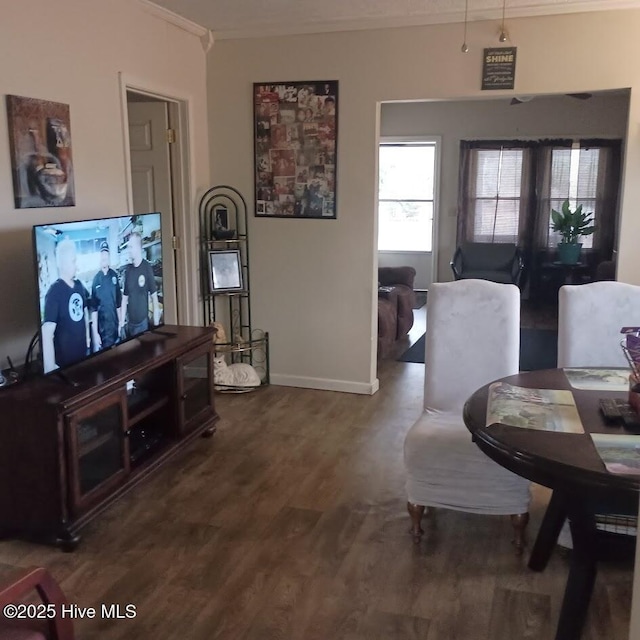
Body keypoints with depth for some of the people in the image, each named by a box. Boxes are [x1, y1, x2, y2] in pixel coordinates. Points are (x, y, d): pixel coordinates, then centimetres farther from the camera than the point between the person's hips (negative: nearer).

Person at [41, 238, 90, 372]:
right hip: (65, 362, -7)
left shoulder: (79, 285, 2)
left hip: (83, 354, 7)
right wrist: (51, 369, -30)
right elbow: (47, 334, -26)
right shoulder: (54, 292, -19)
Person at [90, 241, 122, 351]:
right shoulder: (96, 279, -6)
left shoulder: (114, 276, 1)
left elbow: (118, 302, 7)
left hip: (114, 325, 2)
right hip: (101, 328, -2)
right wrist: (95, 332, -10)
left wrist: (120, 323, 6)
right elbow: (93, 308, -6)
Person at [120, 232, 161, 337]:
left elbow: (154, 297, -6)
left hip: (143, 322, -4)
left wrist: (156, 325, -9)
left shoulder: (147, 268, -8)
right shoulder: (128, 270, 4)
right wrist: (121, 324, 5)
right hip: (130, 323, 4)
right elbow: (125, 298, 9)